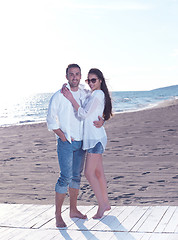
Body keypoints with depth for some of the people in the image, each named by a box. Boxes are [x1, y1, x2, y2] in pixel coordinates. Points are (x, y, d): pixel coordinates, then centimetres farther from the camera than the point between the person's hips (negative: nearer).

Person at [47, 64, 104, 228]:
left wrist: (101, 121, -4)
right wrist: (63, 137, -12)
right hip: (65, 143, -5)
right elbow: (51, 121, -4)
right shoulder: (59, 96, -6)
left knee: (76, 176, 12)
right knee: (65, 177, -9)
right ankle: (58, 215, 0)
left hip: (81, 142, 5)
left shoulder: (86, 95, 7)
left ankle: (73, 210, 24)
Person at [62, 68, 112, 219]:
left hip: (96, 138, -10)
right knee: (98, 172, 14)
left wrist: (71, 98, -19)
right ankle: (106, 203, 23)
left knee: (89, 173, -8)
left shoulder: (98, 94, -14)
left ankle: (102, 205, 1)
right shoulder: (93, 95, 16)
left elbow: (84, 114, -20)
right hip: (93, 138, 10)